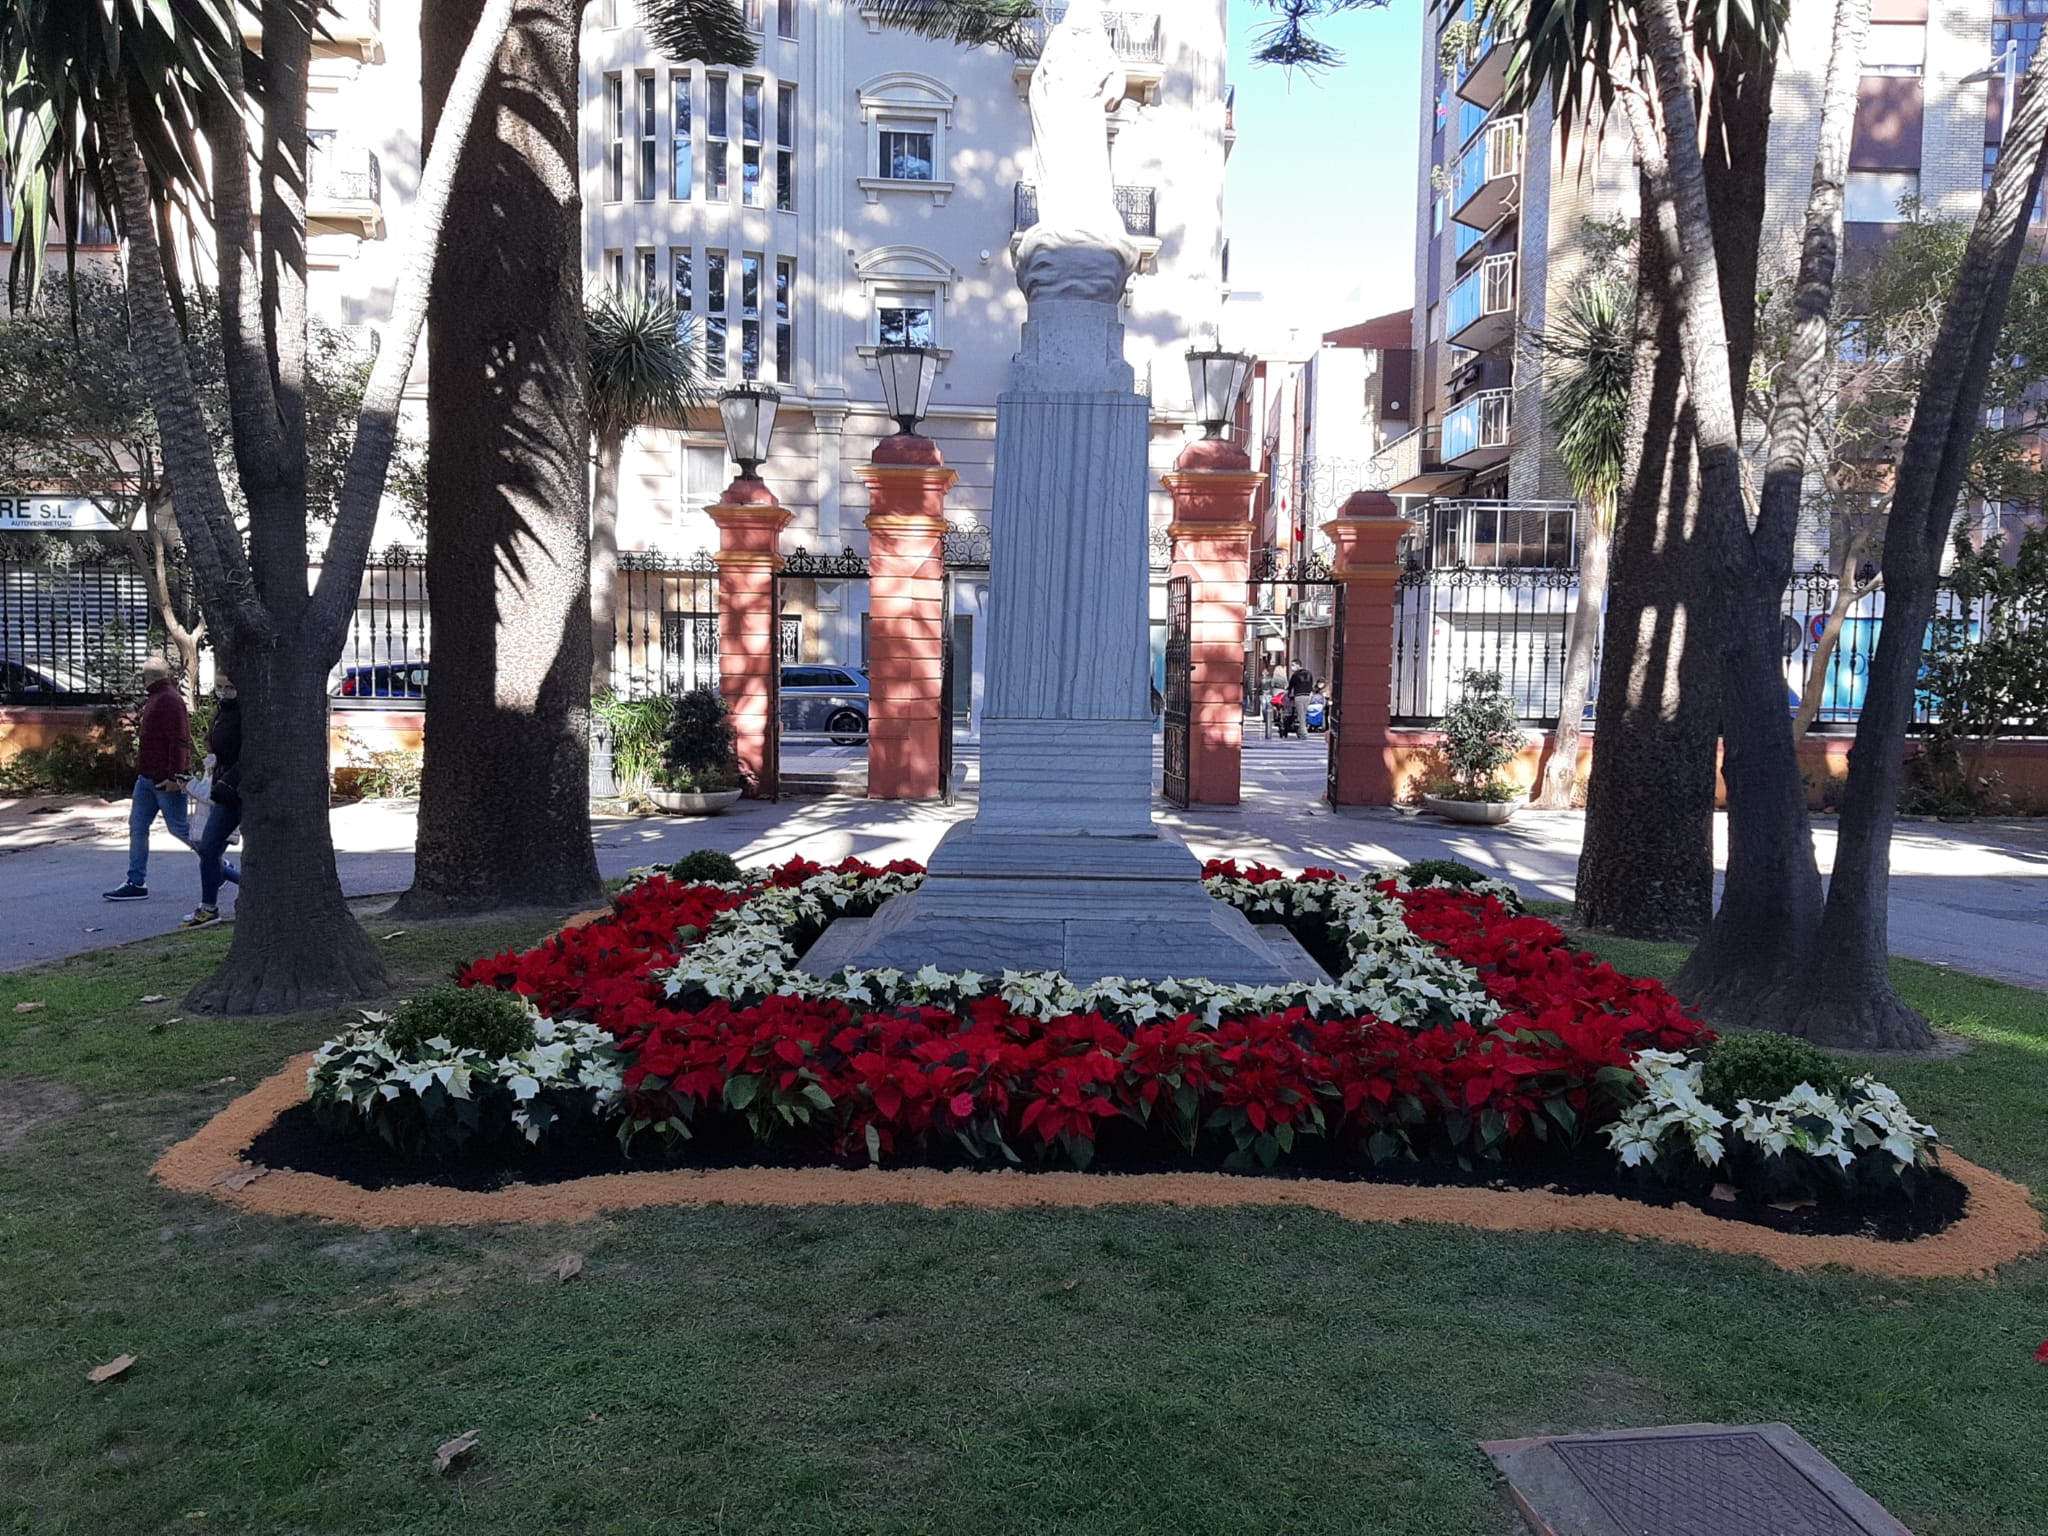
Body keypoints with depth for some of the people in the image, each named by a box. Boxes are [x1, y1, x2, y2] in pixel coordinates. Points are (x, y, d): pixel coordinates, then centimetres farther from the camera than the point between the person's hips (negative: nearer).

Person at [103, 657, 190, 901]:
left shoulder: (169, 701, -17)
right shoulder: (155, 699, 16)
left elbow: (179, 741, -24)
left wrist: (175, 776, -28)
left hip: (166, 781, -10)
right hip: (148, 777, 10)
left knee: (179, 828, -2)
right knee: (137, 827, 7)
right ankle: (136, 883, 10)